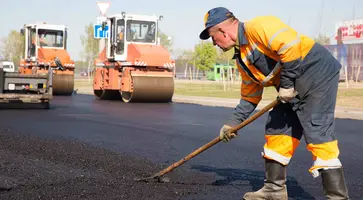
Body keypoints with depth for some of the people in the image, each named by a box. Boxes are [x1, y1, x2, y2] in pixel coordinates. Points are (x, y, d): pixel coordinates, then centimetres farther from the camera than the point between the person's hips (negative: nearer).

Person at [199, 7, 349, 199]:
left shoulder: (256, 27, -15)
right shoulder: (241, 57, 15)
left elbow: (290, 45, -27)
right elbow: (249, 96, 21)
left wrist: (286, 83, -19)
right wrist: (233, 123, 19)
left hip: (318, 73, -10)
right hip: (295, 87, 10)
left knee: (317, 133, -15)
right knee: (276, 130, 10)